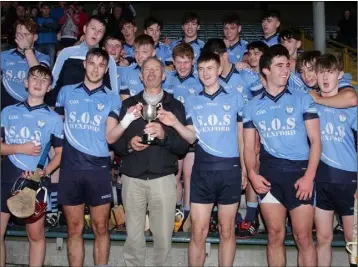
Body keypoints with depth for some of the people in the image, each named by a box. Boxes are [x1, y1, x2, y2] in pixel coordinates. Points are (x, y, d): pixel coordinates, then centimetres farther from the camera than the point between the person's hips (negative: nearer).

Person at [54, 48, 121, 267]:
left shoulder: (112, 98, 4)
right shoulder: (66, 92, 8)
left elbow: (110, 136, -5)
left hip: (99, 169, -1)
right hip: (70, 168, 1)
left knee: (101, 228, 7)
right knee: (75, 229, 9)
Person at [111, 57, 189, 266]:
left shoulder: (175, 106, 8)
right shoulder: (128, 104, 13)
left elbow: (183, 147, 1)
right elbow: (115, 142, 8)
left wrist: (164, 135, -17)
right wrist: (129, 145, -12)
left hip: (164, 179, -1)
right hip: (133, 178, 1)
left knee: (163, 236, 3)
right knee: (133, 237, 7)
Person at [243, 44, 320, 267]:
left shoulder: (303, 100, 4)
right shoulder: (252, 106, 9)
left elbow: (315, 140, 0)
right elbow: (249, 146, 10)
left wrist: (309, 176, -11)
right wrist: (252, 174, -6)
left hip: (300, 171, -1)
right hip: (269, 173, 2)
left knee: (303, 237, 1)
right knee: (275, 236, 8)